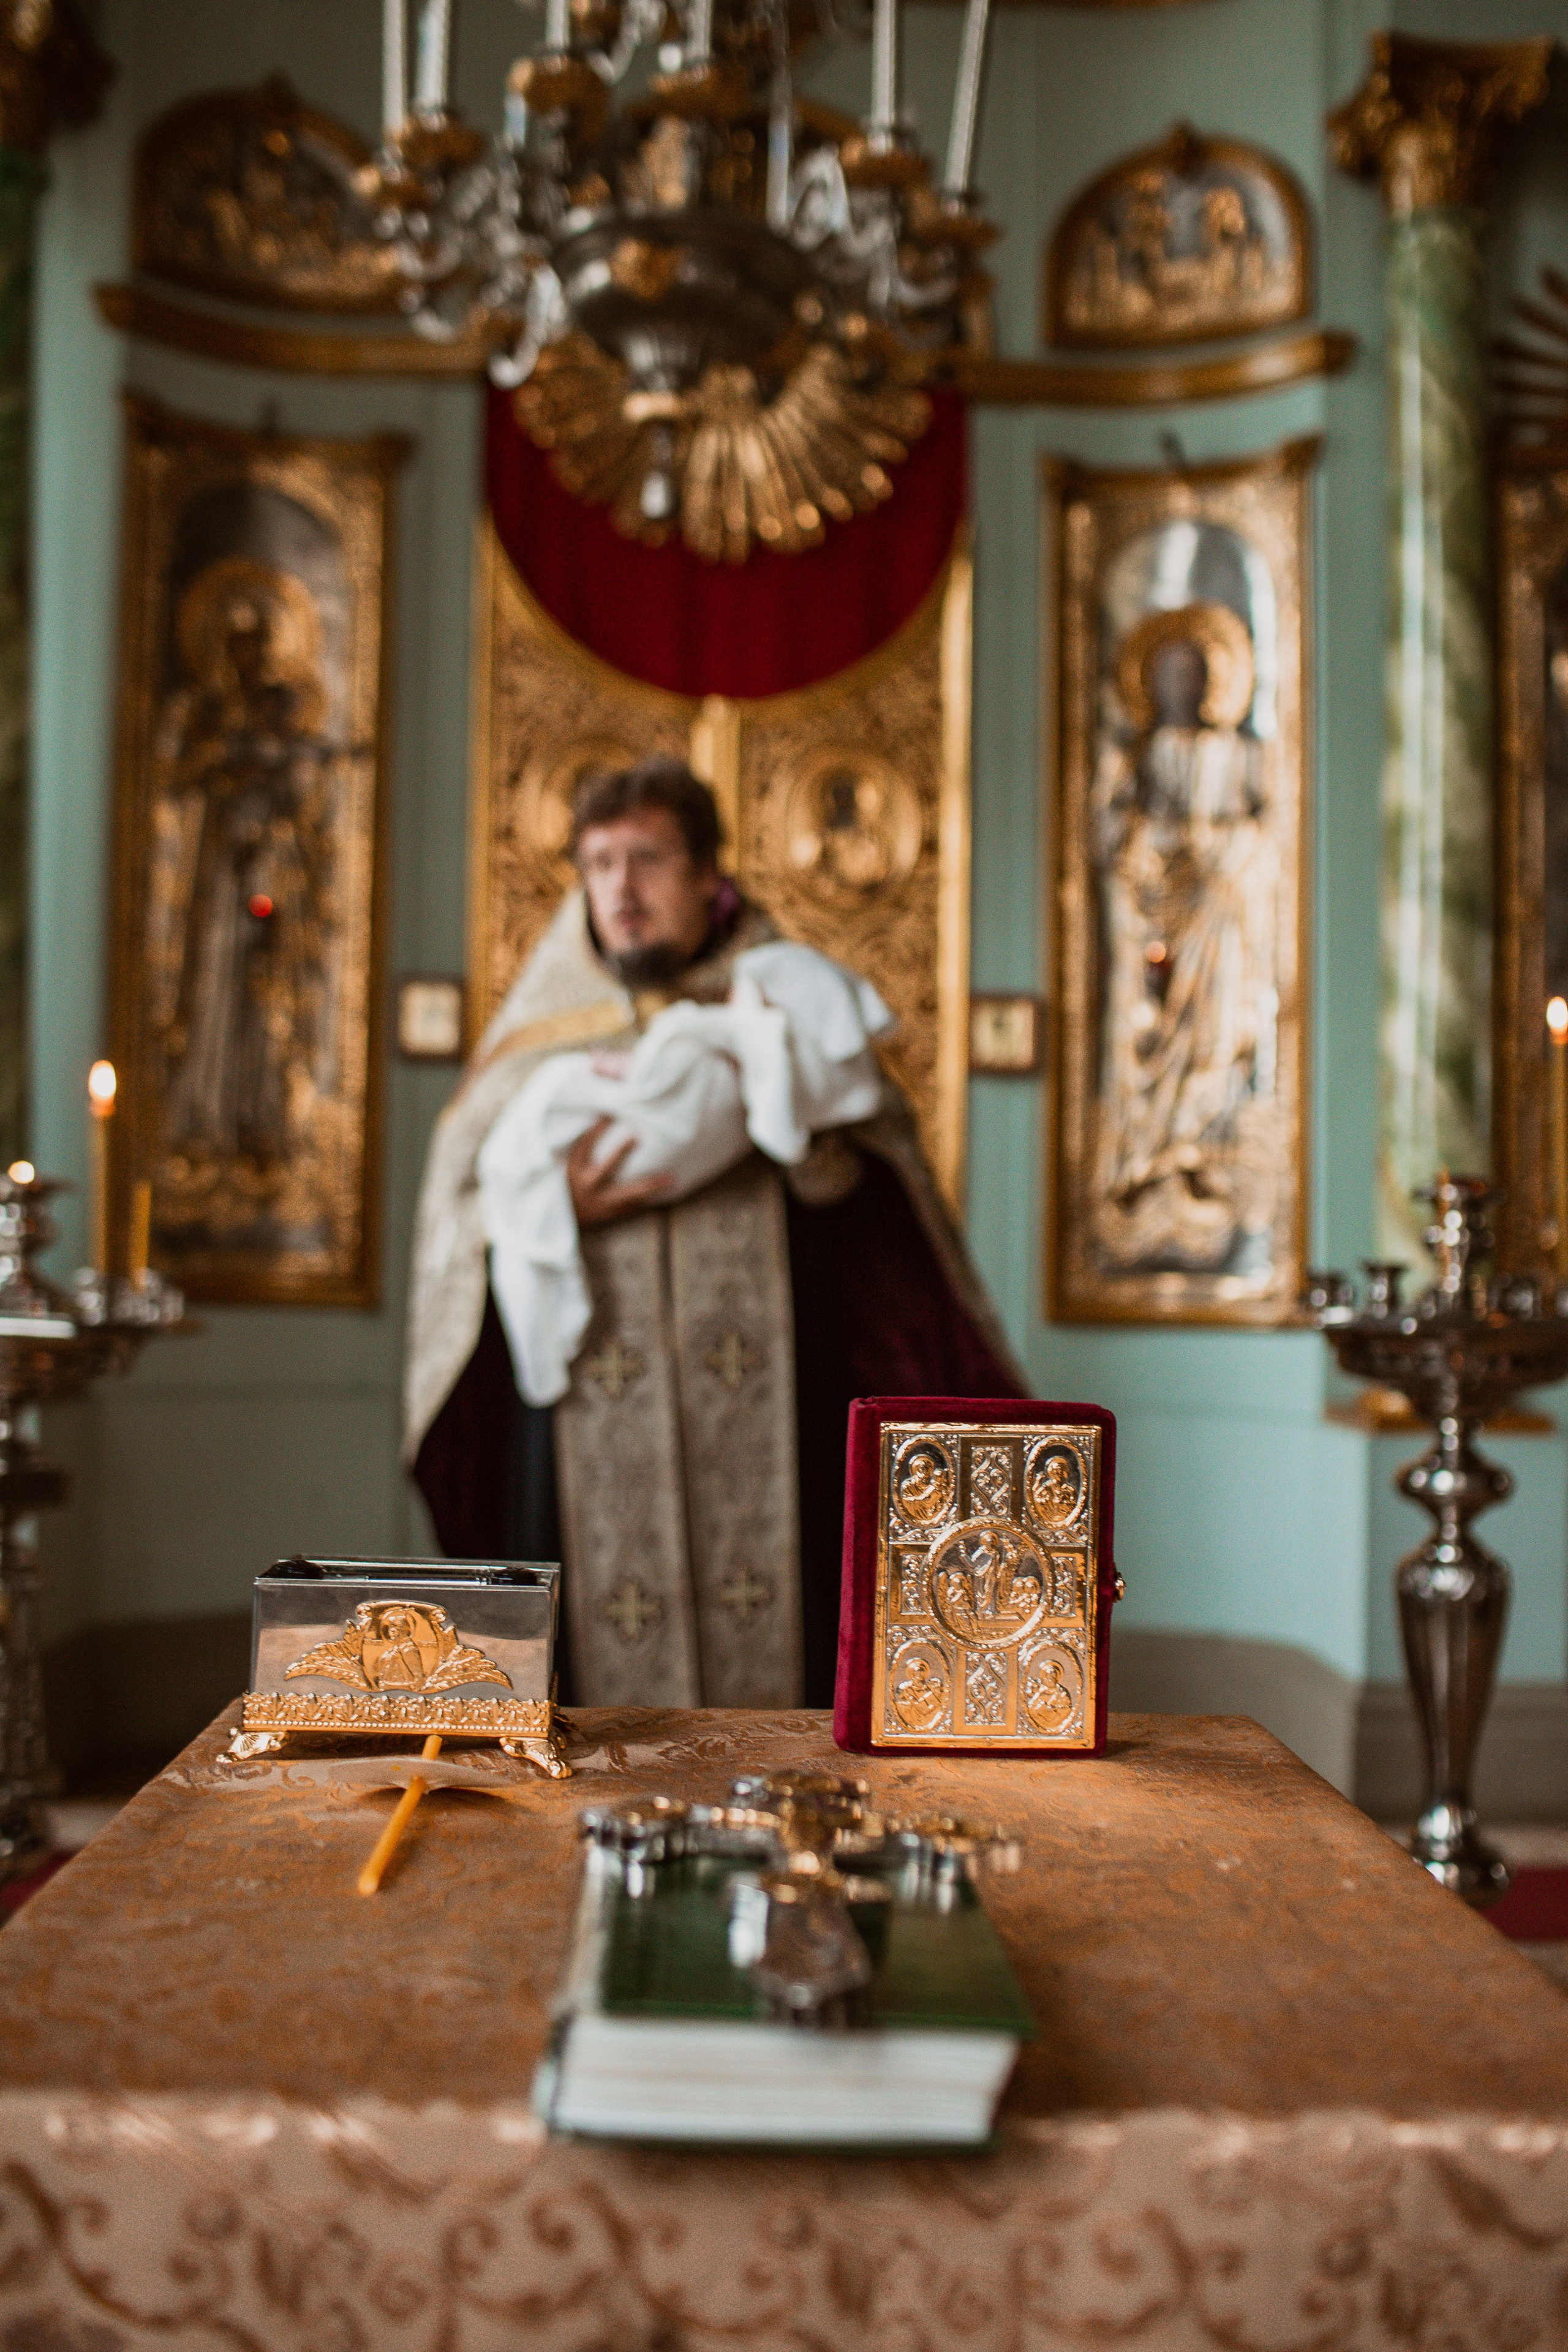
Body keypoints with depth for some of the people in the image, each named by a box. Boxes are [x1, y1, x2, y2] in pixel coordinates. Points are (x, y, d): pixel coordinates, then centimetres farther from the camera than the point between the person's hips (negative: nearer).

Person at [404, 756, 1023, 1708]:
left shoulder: (783, 1012, 9)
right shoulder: (542, 1032, 12)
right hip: (585, 1429, 1)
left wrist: (814, 1145, -16)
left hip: (763, 1414, -1)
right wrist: (558, 1208, -11)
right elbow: (461, 1217, 8)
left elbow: (883, 1224, 3)